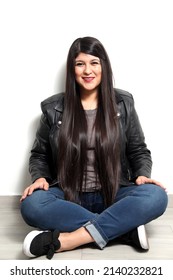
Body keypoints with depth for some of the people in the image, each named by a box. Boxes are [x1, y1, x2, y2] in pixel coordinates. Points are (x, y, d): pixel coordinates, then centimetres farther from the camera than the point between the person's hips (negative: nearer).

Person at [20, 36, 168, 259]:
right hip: (69, 197, 1)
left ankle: (66, 239, -29)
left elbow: (139, 151, 9)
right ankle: (126, 229, -25)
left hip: (113, 195, 0)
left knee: (155, 196, -30)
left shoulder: (123, 103, 3)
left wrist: (142, 175, -12)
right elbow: (39, 155, 10)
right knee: (31, 205, -31)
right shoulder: (53, 109, 2)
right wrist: (40, 178, -11)